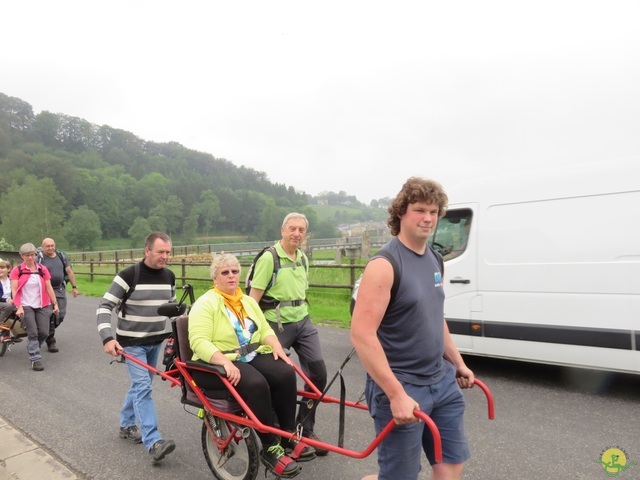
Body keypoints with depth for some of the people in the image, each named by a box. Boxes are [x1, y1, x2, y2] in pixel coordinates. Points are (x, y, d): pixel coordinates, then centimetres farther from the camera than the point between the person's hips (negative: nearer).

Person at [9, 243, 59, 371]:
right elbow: (14, 290, -6)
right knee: (32, 333, -7)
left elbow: (49, 288, 7)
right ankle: (35, 359, 2)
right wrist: (18, 306, -16)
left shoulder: (42, 269, 6)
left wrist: (55, 303, 3)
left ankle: (32, 349, 29)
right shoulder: (17, 271, -1)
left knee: (44, 332, 0)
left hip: (42, 306, 3)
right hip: (26, 306, -3)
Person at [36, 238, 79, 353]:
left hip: (60, 290, 4)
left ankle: (48, 330, 32)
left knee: (61, 315, 4)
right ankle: (51, 341, 9)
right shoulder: (39, 258, -6)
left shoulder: (61, 256, 8)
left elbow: (69, 271, 12)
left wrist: (74, 287, 10)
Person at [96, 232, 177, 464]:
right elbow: (105, 306, -16)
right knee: (143, 387, -11)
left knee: (140, 384, 17)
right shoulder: (129, 275, -17)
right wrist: (107, 338, -27)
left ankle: (126, 425, 36)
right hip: (132, 342, -6)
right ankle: (153, 443, -12)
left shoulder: (169, 276, 1)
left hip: (155, 341, 6)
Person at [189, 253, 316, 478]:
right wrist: (225, 362, -33)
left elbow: (265, 329, 10)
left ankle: (289, 437, -7)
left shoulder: (248, 301, 14)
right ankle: (270, 448, -17)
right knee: (256, 384, -33)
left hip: (252, 356, 6)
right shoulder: (205, 304, -8)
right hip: (219, 363, -6)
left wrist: (277, 348, -10)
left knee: (286, 373, -20)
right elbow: (199, 342, -19)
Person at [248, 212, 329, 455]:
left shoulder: (303, 259, 10)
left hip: (303, 321, 6)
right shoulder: (269, 257, -12)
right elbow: (254, 297, -13)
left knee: (318, 373, 0)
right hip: (277, 325, -6)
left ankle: (304, 428, 18)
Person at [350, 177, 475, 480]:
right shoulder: (385, 265, -19)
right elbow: (361, 334, -24)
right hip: (401, 387, -8)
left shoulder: (434, 260, 7)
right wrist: (396, 393, -24)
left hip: (442, 381, 8)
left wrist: (458, 363, 21)